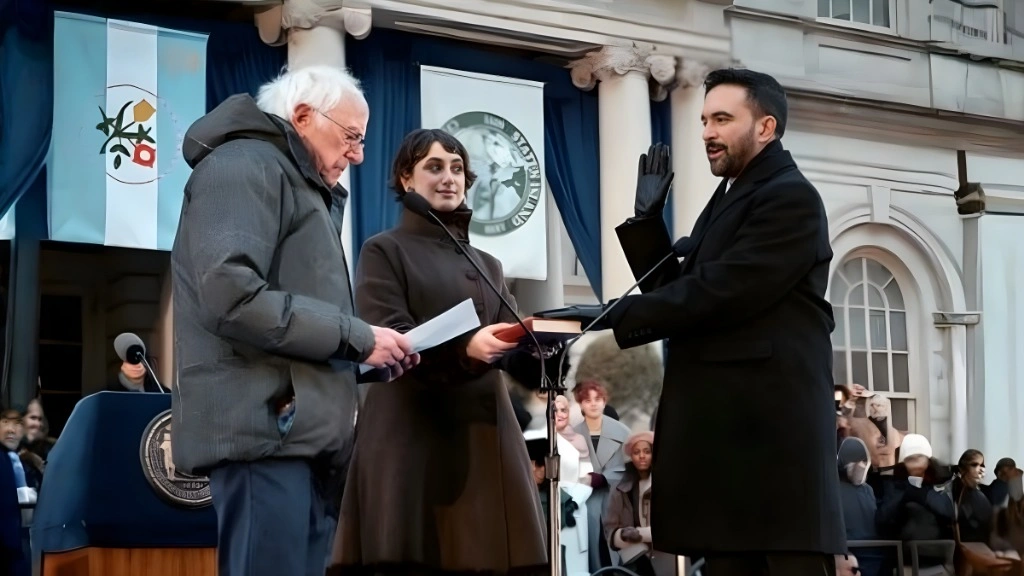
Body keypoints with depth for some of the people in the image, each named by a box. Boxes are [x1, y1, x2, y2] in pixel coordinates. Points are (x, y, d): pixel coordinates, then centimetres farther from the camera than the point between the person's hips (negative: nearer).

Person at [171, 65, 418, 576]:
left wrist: (368, 353, 10)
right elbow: (232, 297, -19)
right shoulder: (246, 166, -4)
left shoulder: (299, 185, 29)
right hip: (263, 424, -10)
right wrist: (358, 337, -13)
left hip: (294, 430, 10)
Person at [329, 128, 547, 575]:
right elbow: (386, 338, -9)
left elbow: (514, 338, 11)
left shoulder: (486, 265, 24)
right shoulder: (385, 251, 7)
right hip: (413, 435, -5)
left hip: (483, 433, 5)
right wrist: (465, 347, -26)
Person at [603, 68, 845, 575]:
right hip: (723, 425, 9)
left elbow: (721, 294, -18)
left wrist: (617, 317, -17)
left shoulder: (790, 197, -8)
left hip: (771, 424, -9)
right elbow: (682, 290, 18)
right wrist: (647, 218, 8)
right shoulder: (729, 198, 22)